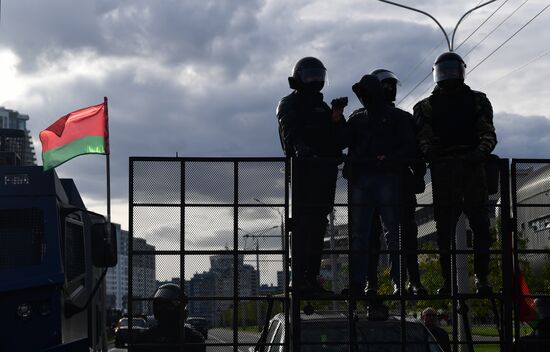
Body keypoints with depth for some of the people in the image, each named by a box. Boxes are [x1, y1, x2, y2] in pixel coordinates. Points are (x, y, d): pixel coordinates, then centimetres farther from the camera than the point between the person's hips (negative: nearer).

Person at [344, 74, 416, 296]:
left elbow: (410, 148, 1)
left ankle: (398, 283, 0)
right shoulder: (356, 118, 21)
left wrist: (391, 158, -14)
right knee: (358, 234, -1)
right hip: (361, 180, 3)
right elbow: (344, 144, 16)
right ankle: (357, 283, -1)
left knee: (393, 233, -2)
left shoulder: (398, 118, 10)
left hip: (388, 179, -3)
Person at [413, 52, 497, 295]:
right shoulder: (426, 107, 16)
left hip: (473, 166, 0)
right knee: (445, 225, -3)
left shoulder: (478, 101, 18)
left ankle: (482, 277, 0)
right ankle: (448, 279, 0)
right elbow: (423, 138, 6)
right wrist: (431, 155, -16)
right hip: (443, 170, 0)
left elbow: (488, 133, 8)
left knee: (480, 222, -4)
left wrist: (480, 153, -13)